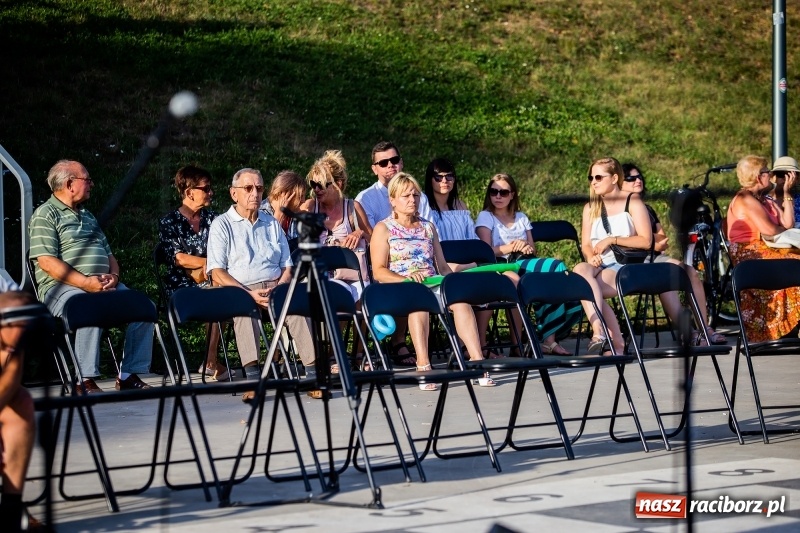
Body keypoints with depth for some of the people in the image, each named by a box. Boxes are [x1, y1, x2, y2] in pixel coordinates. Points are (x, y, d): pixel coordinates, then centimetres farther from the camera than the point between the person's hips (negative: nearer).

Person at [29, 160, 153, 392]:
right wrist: (86, 283, -20)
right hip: (62, 286, -8)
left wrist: (113, 276, 1)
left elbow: (109, 254, 26)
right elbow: (46, 261, -11)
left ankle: (129, 375, -7)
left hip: (102, 284, 8)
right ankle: (86, 381, -32)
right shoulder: (45, 215, 1)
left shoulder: (87, 216, 27)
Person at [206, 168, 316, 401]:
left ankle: (313, 371, -38)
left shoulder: (272, 223, 23)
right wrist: (250, 293, -15)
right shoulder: (222, 224, 9)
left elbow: (287, 266, 20)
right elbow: (217, 273, -2)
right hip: (241, 289, -3)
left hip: (275, 288, 3)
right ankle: (253, 376, -47)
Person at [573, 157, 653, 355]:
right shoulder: (590, 207, 21)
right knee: (580, 269, -35)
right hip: (598, 266, 4)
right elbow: (585, 244, 13)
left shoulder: (632, 203, 6)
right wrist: (591, 257, -10)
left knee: (587, 287, -34)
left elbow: (645, 241, -4)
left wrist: (612, 240, -10)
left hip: (625, 267, -4)